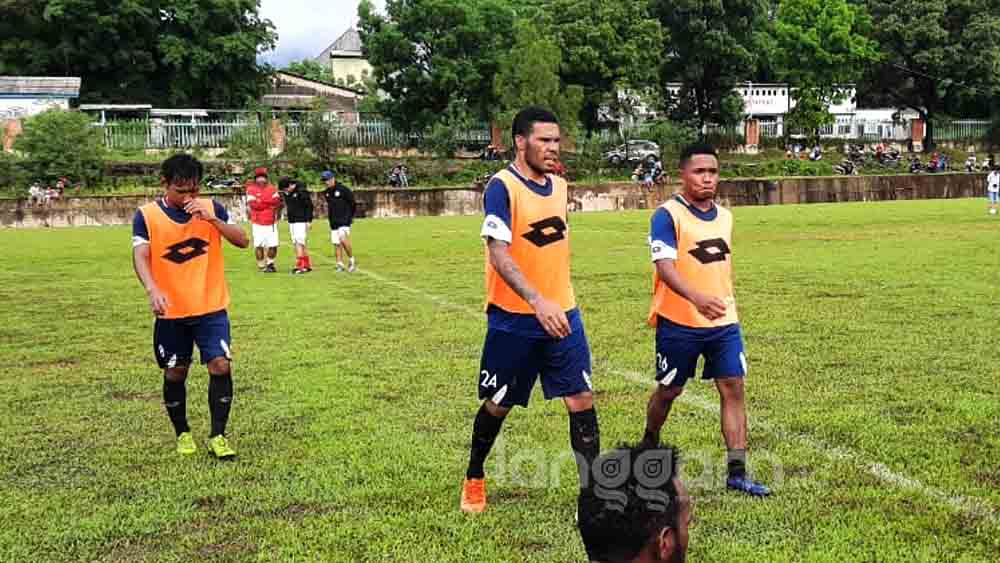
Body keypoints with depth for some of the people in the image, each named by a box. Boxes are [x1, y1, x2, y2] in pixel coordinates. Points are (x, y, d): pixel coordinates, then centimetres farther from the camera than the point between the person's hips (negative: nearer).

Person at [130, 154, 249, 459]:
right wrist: (153, 290, -34)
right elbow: (140, 256, -16)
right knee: (175, 373, 10)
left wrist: (211, 218, -24)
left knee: (220, 366, -11)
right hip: (171, 312, 0)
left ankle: (218, 436, 1)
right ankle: (182, 434, 30)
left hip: (211, 308, 0)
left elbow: (242, 241, -10)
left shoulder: (211, 208, -1)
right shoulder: (146, 215, -5)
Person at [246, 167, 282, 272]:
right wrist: (270, 204, -9)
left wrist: (261, 200, -13)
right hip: (258, 223, -3)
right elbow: (253, 204, -14)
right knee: (259, 245, -6)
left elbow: (277, 202, -5)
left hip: (271, 223, 3)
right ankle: (261, 265, 6)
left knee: (273, 244, 1)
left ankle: (270, 263, 21)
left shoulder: (272, 188, 9)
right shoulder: (251, 189, -1)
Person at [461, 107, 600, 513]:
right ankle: (474, 479, 33)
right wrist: (538, 302, -36)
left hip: (562, 314, 5)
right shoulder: (502, 186, -15)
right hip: (513, 319, -5)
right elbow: (499, 253, -25)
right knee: (498, 405, 10)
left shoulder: (559, 185, 8)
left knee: (581, 400, -3)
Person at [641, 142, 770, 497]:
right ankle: (649, 447, 37)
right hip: (678, 323, -5)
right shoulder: (667, 215, -12)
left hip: (724, 322, 5)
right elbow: (664, 266, -25)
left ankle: (737, 473, -2)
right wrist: (696, 298, -40)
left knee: (733, 388, -4)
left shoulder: (724, 216, 10)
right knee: (669, 390, 10)